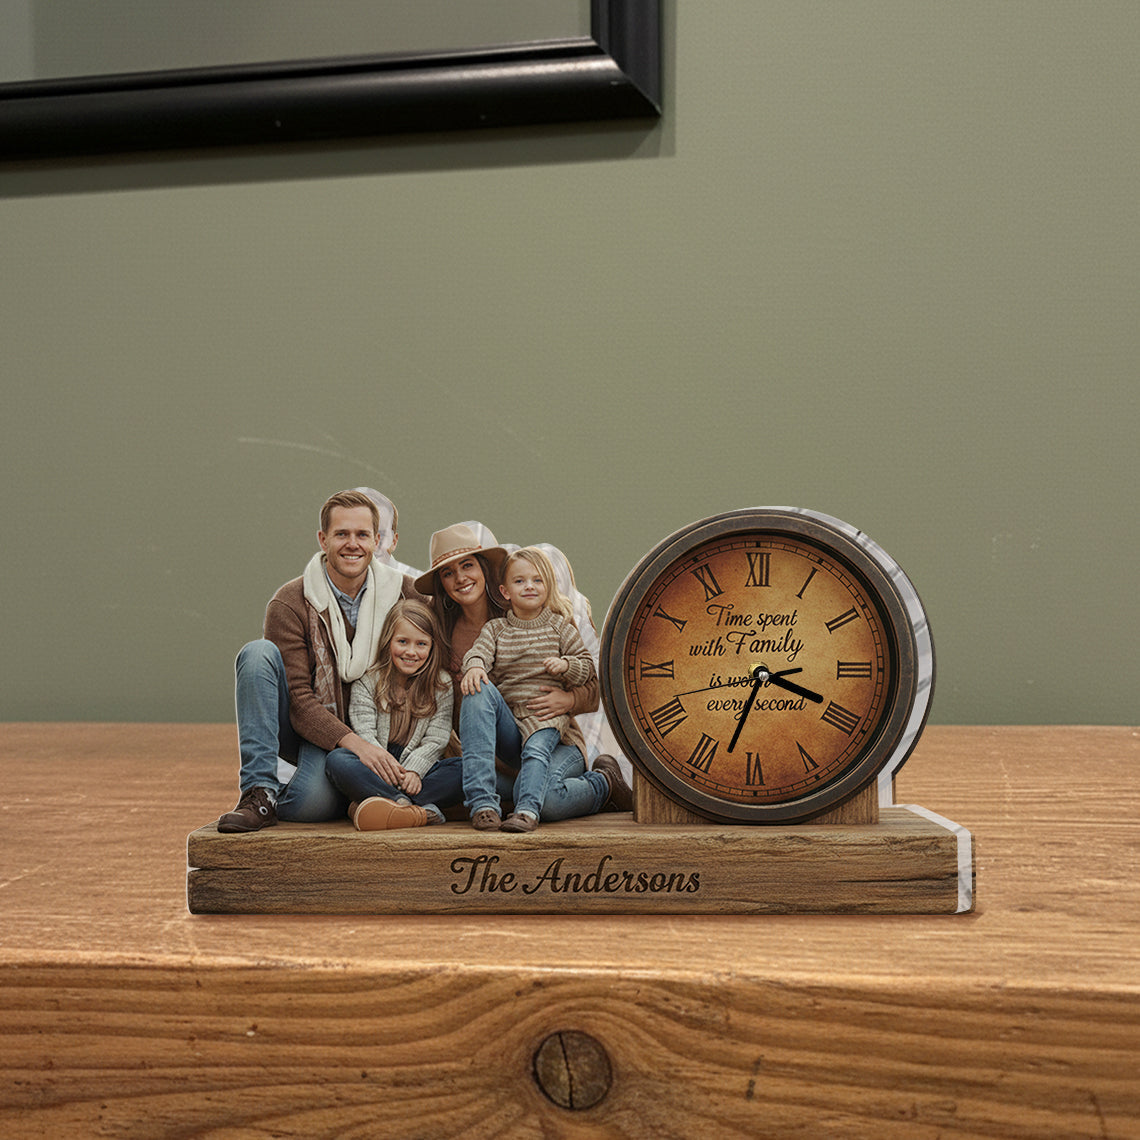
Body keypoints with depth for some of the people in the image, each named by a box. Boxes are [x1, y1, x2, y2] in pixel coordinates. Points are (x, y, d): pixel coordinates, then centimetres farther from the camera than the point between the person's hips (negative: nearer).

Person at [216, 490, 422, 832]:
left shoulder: (403, 594, -5)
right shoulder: (288, 604, -12)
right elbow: (298, 700, -17)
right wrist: (352, 741, -32)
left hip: (366, 733, 0)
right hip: (301, 725, 0)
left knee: (314, 802, -32)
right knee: (258, 653, -28)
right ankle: (259, 792, -26)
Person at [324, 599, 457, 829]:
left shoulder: (441, 685, 6)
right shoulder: (366, 681, 3)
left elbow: (435, 740, -1)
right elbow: (364, 732, -8)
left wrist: (414, 770, -20)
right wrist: (379, 758, -29)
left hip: (417, 769, 1)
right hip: (373, 770, -1)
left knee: (460, 771, -27)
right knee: (336, 760, -31)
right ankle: (423, 808, -38)